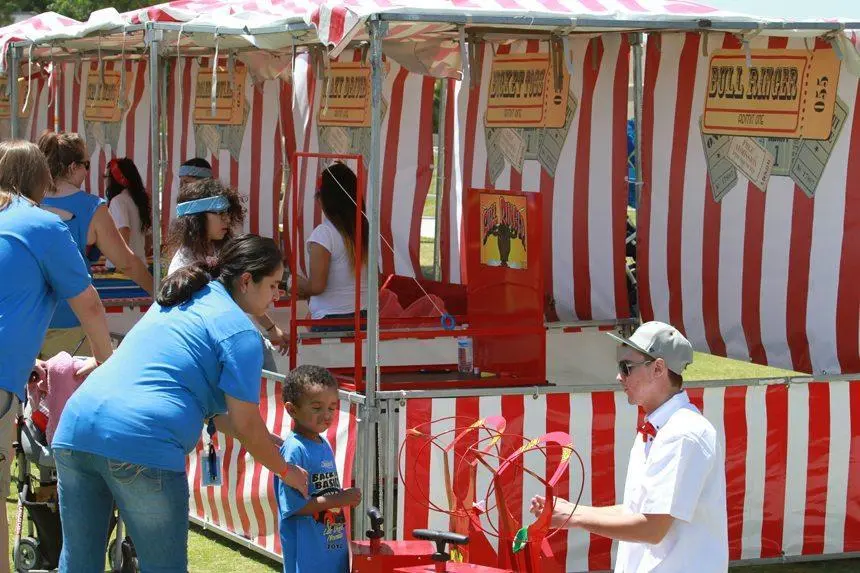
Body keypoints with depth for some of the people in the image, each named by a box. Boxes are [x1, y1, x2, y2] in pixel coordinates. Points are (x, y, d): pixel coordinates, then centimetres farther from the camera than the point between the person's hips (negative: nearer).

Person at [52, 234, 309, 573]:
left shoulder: (174, 303, 26)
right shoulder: (239, 331, 1)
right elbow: (247, 425, 2)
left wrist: (259, 440, 35)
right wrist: (285, 471, 19)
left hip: (75, 428, 8)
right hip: (140, 442, -8)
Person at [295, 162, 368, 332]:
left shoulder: (323, 234, -11)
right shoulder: (366, 230, 5)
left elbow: (316, 286, -15)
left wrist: (297, 283, 5)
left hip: (330, 320, -6)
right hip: (363, 318, 6)